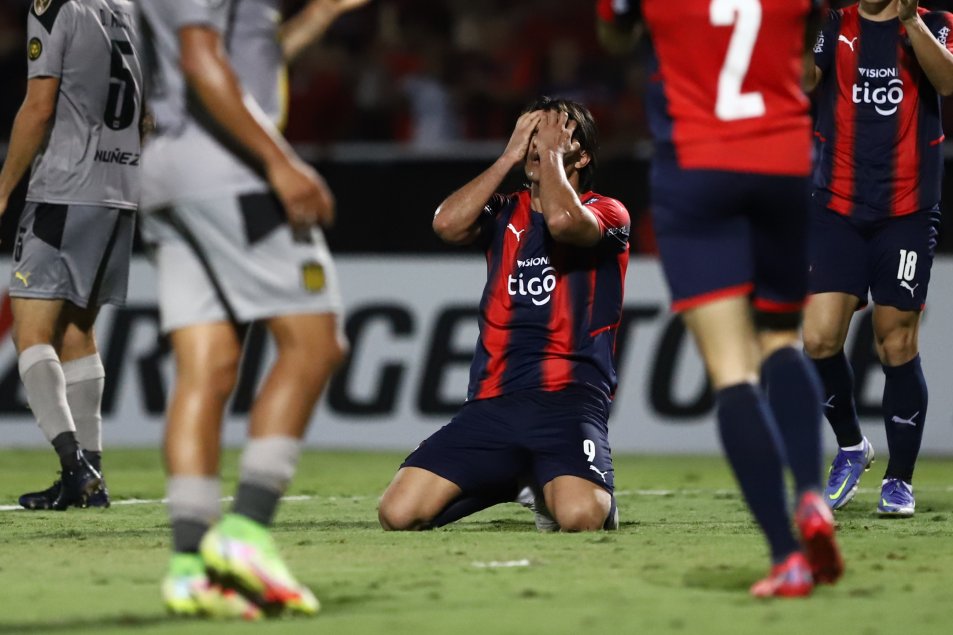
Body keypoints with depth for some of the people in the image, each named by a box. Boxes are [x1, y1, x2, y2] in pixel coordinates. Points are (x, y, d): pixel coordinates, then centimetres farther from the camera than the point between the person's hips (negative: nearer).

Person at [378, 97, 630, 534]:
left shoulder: (607, 215, 5)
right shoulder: (503, 214, 17)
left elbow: (563, 220, -19)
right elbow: (448, 223, -5)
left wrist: (550, 152, -2)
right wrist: (510, 156, 1)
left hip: (569, 400, -4)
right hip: (492, 400, 4)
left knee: (580, 516, -33)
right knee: (399, 514, -12)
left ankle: (548, 488, 7)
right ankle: (502, 485, 17)